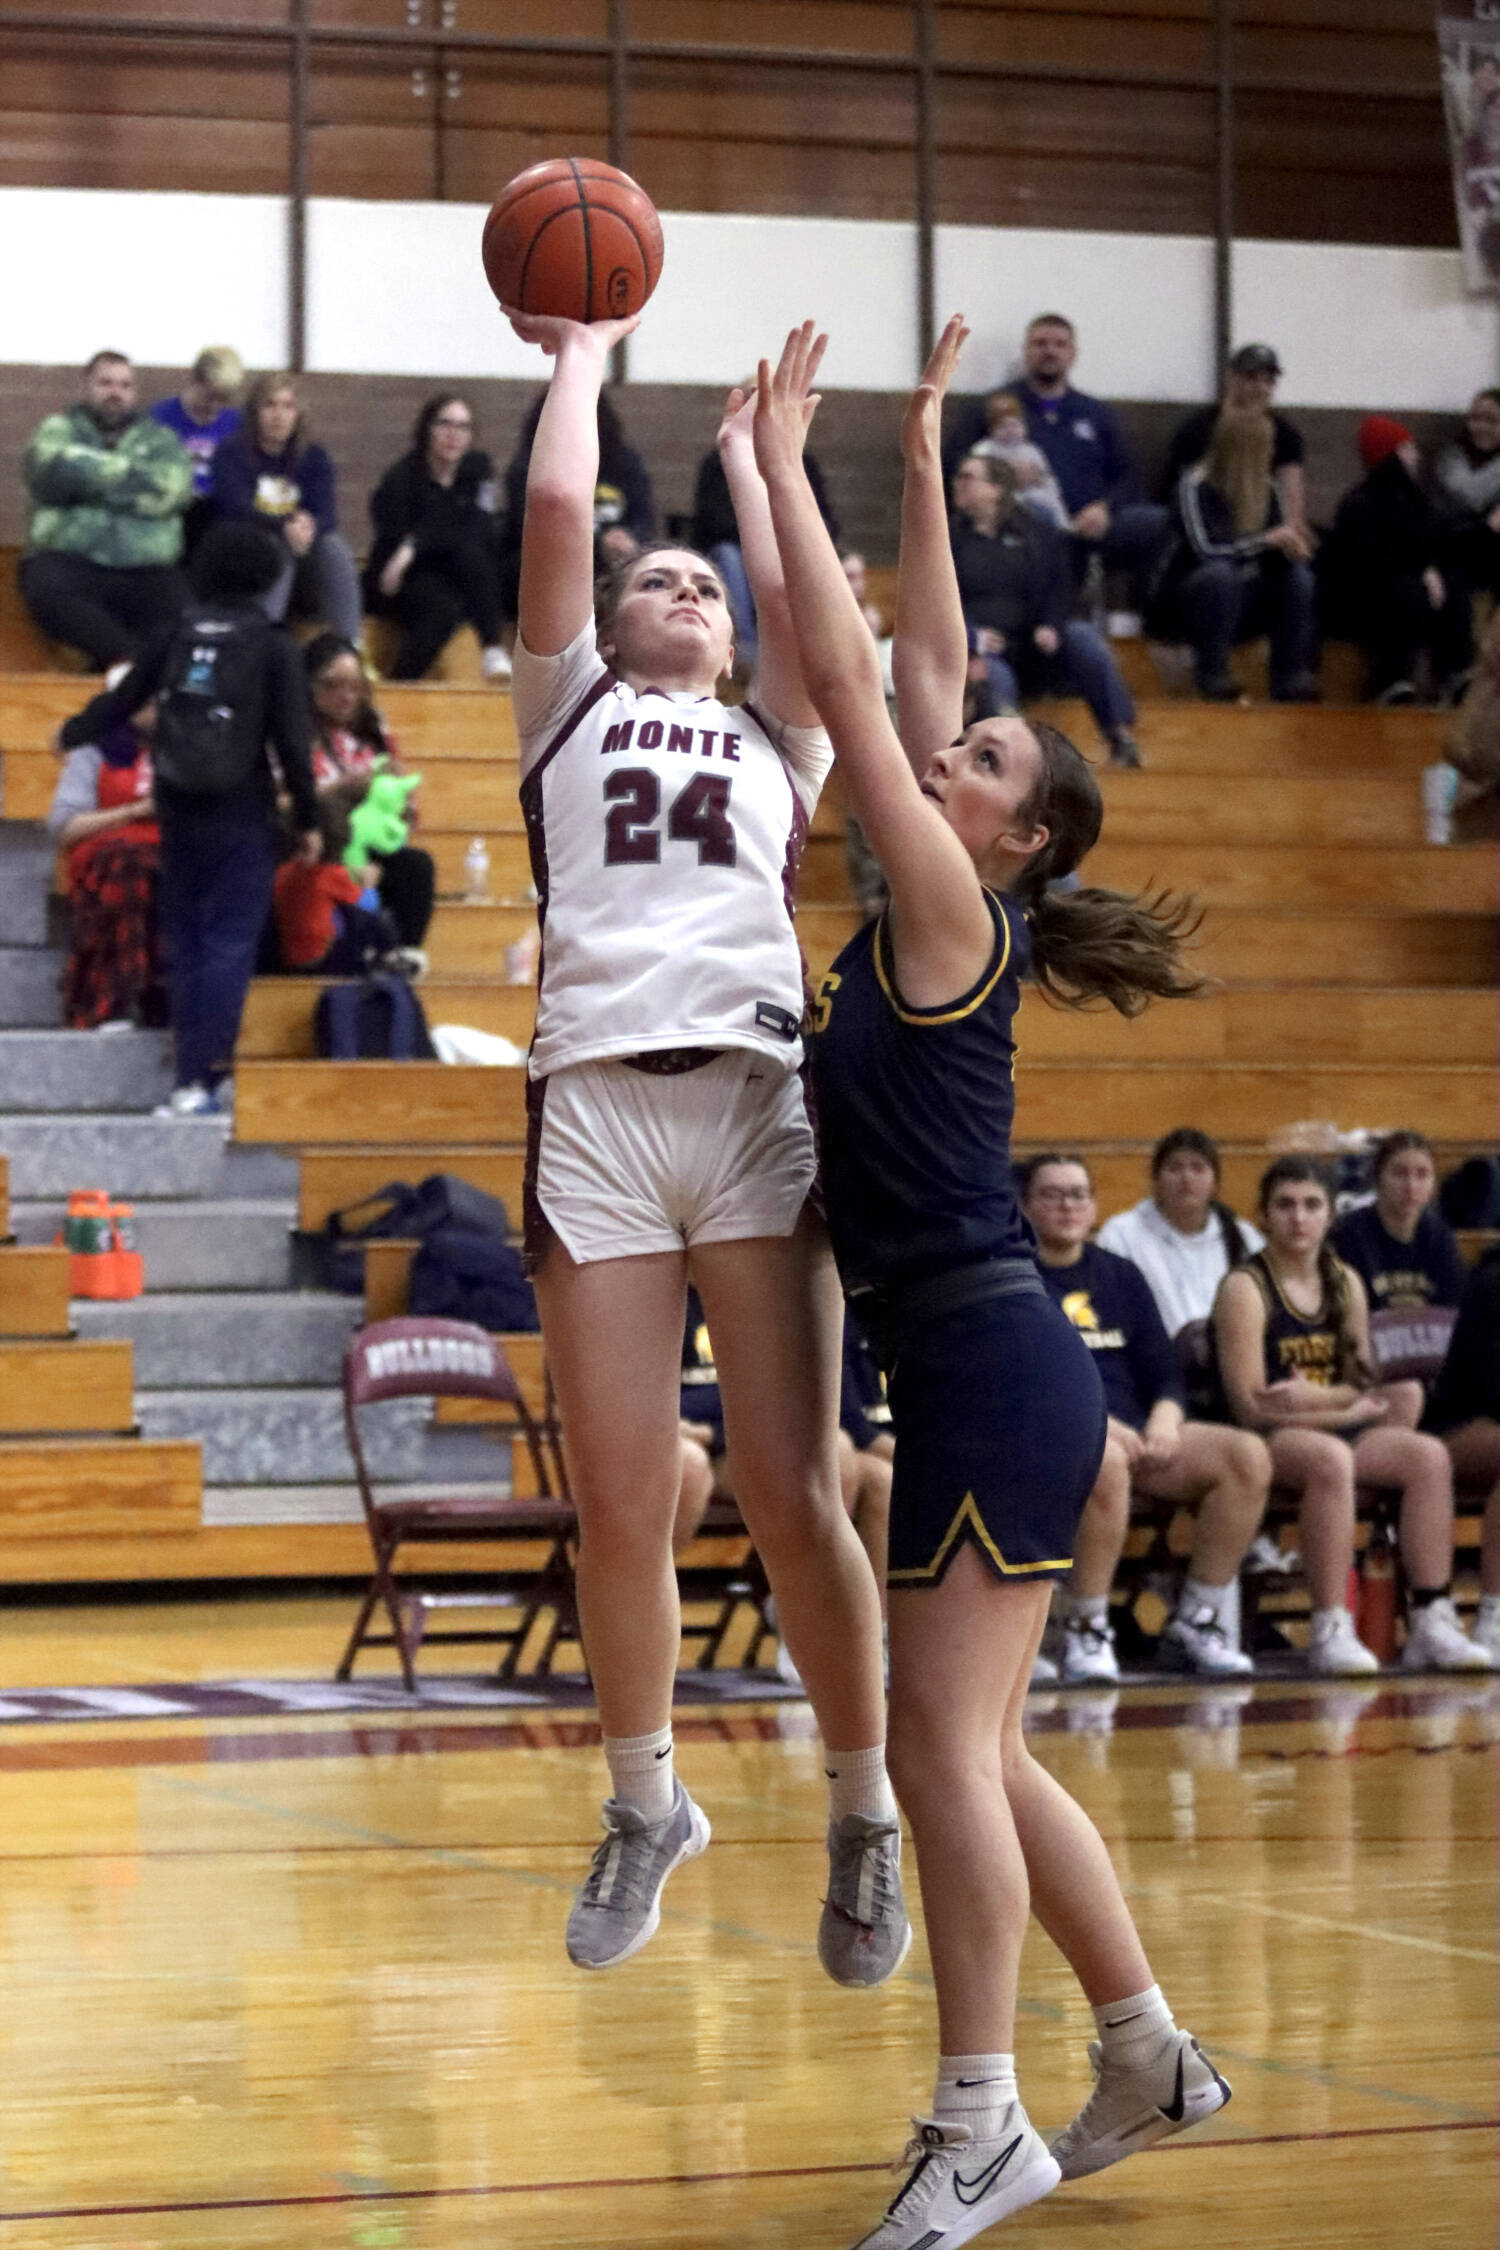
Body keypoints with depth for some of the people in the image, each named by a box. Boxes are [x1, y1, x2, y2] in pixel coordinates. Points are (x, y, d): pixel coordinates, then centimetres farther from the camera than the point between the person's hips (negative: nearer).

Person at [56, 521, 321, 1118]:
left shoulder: (176, 637, 3)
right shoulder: (272, 647, -6)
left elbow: (120, 701, 13)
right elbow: (291, 742, -8)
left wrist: (73, 734, 33)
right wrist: (308, 820, 2)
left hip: (178, 813, 4)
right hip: (243, 817, -4)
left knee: (185, 941, 12)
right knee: (229, 945, -3)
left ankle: (193, 1076, 14)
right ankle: (203, 1077, -12)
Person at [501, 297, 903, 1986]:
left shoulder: (774, 740, 25)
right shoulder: (567, 710, 23)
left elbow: (797, 588, 11)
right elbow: (556, 512, 13)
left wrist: (745, 445, 27)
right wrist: (581, 359, 25)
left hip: (757, 1092, 0)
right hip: (595, 1096, 0)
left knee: (789, 1493, -6)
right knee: (619, 1506, -1)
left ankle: (866, 1817, 8)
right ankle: (645, 1808, 18)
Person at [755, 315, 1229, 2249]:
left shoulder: (955, 916, -8)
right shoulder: (929, 929, 13)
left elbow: (845, 687, -12)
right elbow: (910, 682, 19)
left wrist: (782, 463, -7)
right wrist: (917, 474, 19)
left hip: (989, 1365, -9)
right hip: (976, 1367, 9)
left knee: (945, 1744, -8)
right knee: (974, 1747, 13)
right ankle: (1147, 2055, 22)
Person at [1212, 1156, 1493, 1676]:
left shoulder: (1346, 1283, 14)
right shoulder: (1246, 1289, -6)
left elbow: (1362, 1387, 9)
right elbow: (1252, 1406, -13)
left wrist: (1315, 1396, -13)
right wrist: (1348, 1409, -8)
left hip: (1338, 1430, 6)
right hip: (1267, 1440, -6)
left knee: (1428, 1455, -19)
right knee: (1330, 1458, -37)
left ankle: (1432, 1625, -21)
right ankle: (1330, 1634, -36)